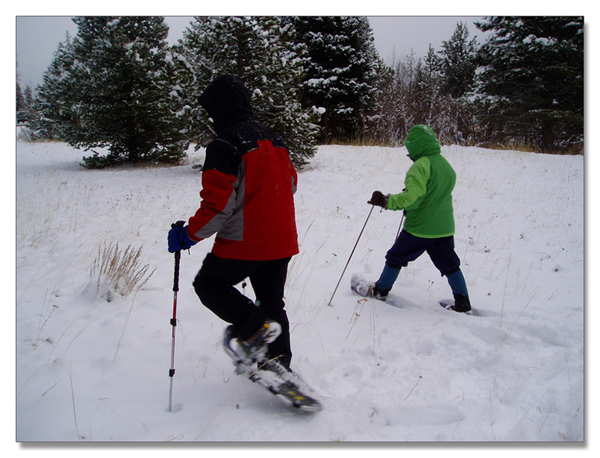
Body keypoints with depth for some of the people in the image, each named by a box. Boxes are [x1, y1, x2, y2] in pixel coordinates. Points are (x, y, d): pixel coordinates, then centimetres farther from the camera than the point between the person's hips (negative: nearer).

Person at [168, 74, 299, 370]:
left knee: (208, 284, 15)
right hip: (282, 241, 7)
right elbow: (290, 184, 19)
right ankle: (279, 364, 23)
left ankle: (254, 326, -3)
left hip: (244, 243, -7)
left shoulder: (224, 146, -16)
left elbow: (218, 205, -20)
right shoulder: (273, 139, 9)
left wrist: (188, 235, -9)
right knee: (272, 302, 18)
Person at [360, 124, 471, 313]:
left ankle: (380, 290, 24)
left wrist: (385, 201, -20)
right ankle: (463, 302, 15)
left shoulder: (421, 166, -18)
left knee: (396, 257, 11)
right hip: (444, 228, 7)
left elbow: (411, 198, -26)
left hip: (419, 227, -7)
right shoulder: (446, 164, 9)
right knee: (449, 264, 15)